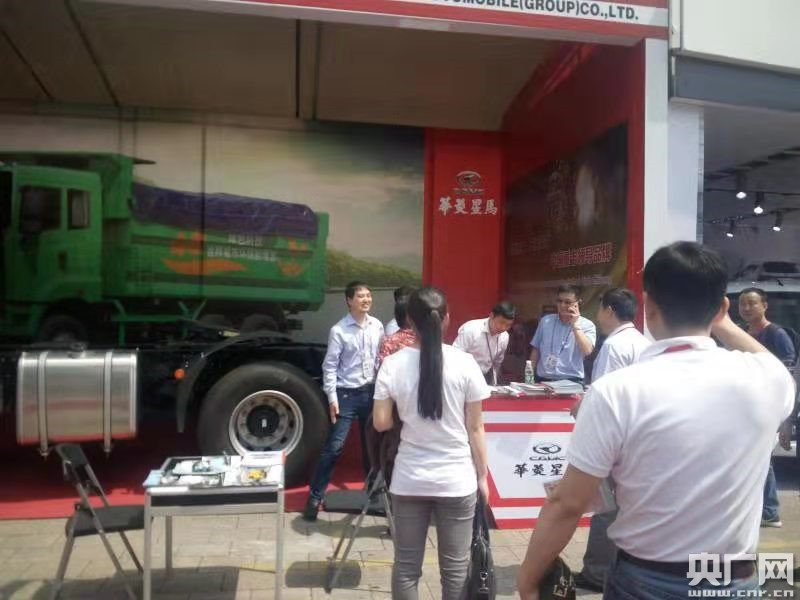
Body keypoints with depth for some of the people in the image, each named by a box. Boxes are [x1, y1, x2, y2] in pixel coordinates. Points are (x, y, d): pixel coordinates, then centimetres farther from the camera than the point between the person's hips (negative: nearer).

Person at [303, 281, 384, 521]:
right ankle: (315, 496, 8)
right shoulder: (339, 330, -11)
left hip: (371, 391, 5)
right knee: (334, 447, -3)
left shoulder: (377, 326, 3)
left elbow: (382, 358, 8)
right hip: (347, 394, -4)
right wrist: (332, 398, -13)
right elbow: (330, 366, -10)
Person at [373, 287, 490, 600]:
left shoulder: (392, 364, -7)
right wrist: (482, 476, 7)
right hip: (457, 480, -1)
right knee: (455, 567, 12)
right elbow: (475, 428, -3)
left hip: (409, 480, 1)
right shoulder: (464, 363, -9)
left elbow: (381, 423, -3)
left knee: (406, 566, 14)